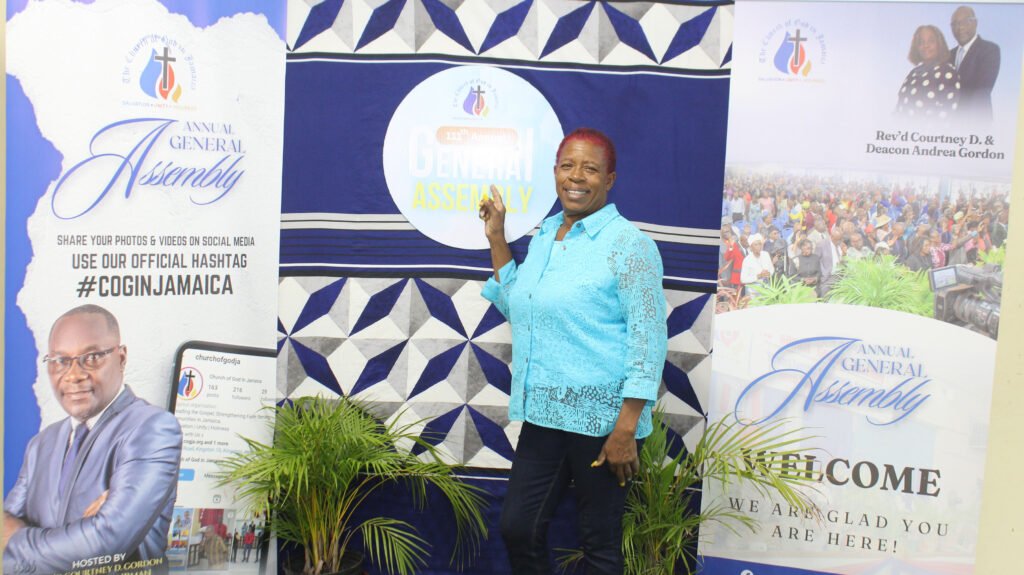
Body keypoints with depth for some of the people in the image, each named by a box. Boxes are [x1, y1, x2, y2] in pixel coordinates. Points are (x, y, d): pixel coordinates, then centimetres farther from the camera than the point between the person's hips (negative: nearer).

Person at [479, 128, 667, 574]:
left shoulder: (628, 244, -11)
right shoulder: (544, 237, 11)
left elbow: (649, 339, -15)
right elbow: (515, 307, 23)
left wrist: (626, 428, -19)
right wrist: (496, 239, 16)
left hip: (602, 419, -6)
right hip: (544, 415, 7)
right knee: (517, 528, 11)